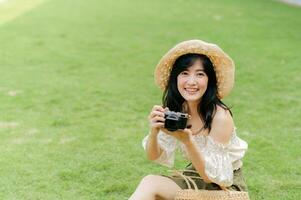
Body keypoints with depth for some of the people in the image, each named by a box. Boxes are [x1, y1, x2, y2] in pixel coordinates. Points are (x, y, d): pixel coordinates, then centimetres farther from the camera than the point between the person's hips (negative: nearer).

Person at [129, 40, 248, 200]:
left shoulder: (220, 116, -24)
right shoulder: (175, 108, -9)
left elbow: (212, 175, -20)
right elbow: (154, 156, -4)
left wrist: (187, 141, -36)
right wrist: (154, 132, -26)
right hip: (196, 176, 5)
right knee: (149, 182, -23)